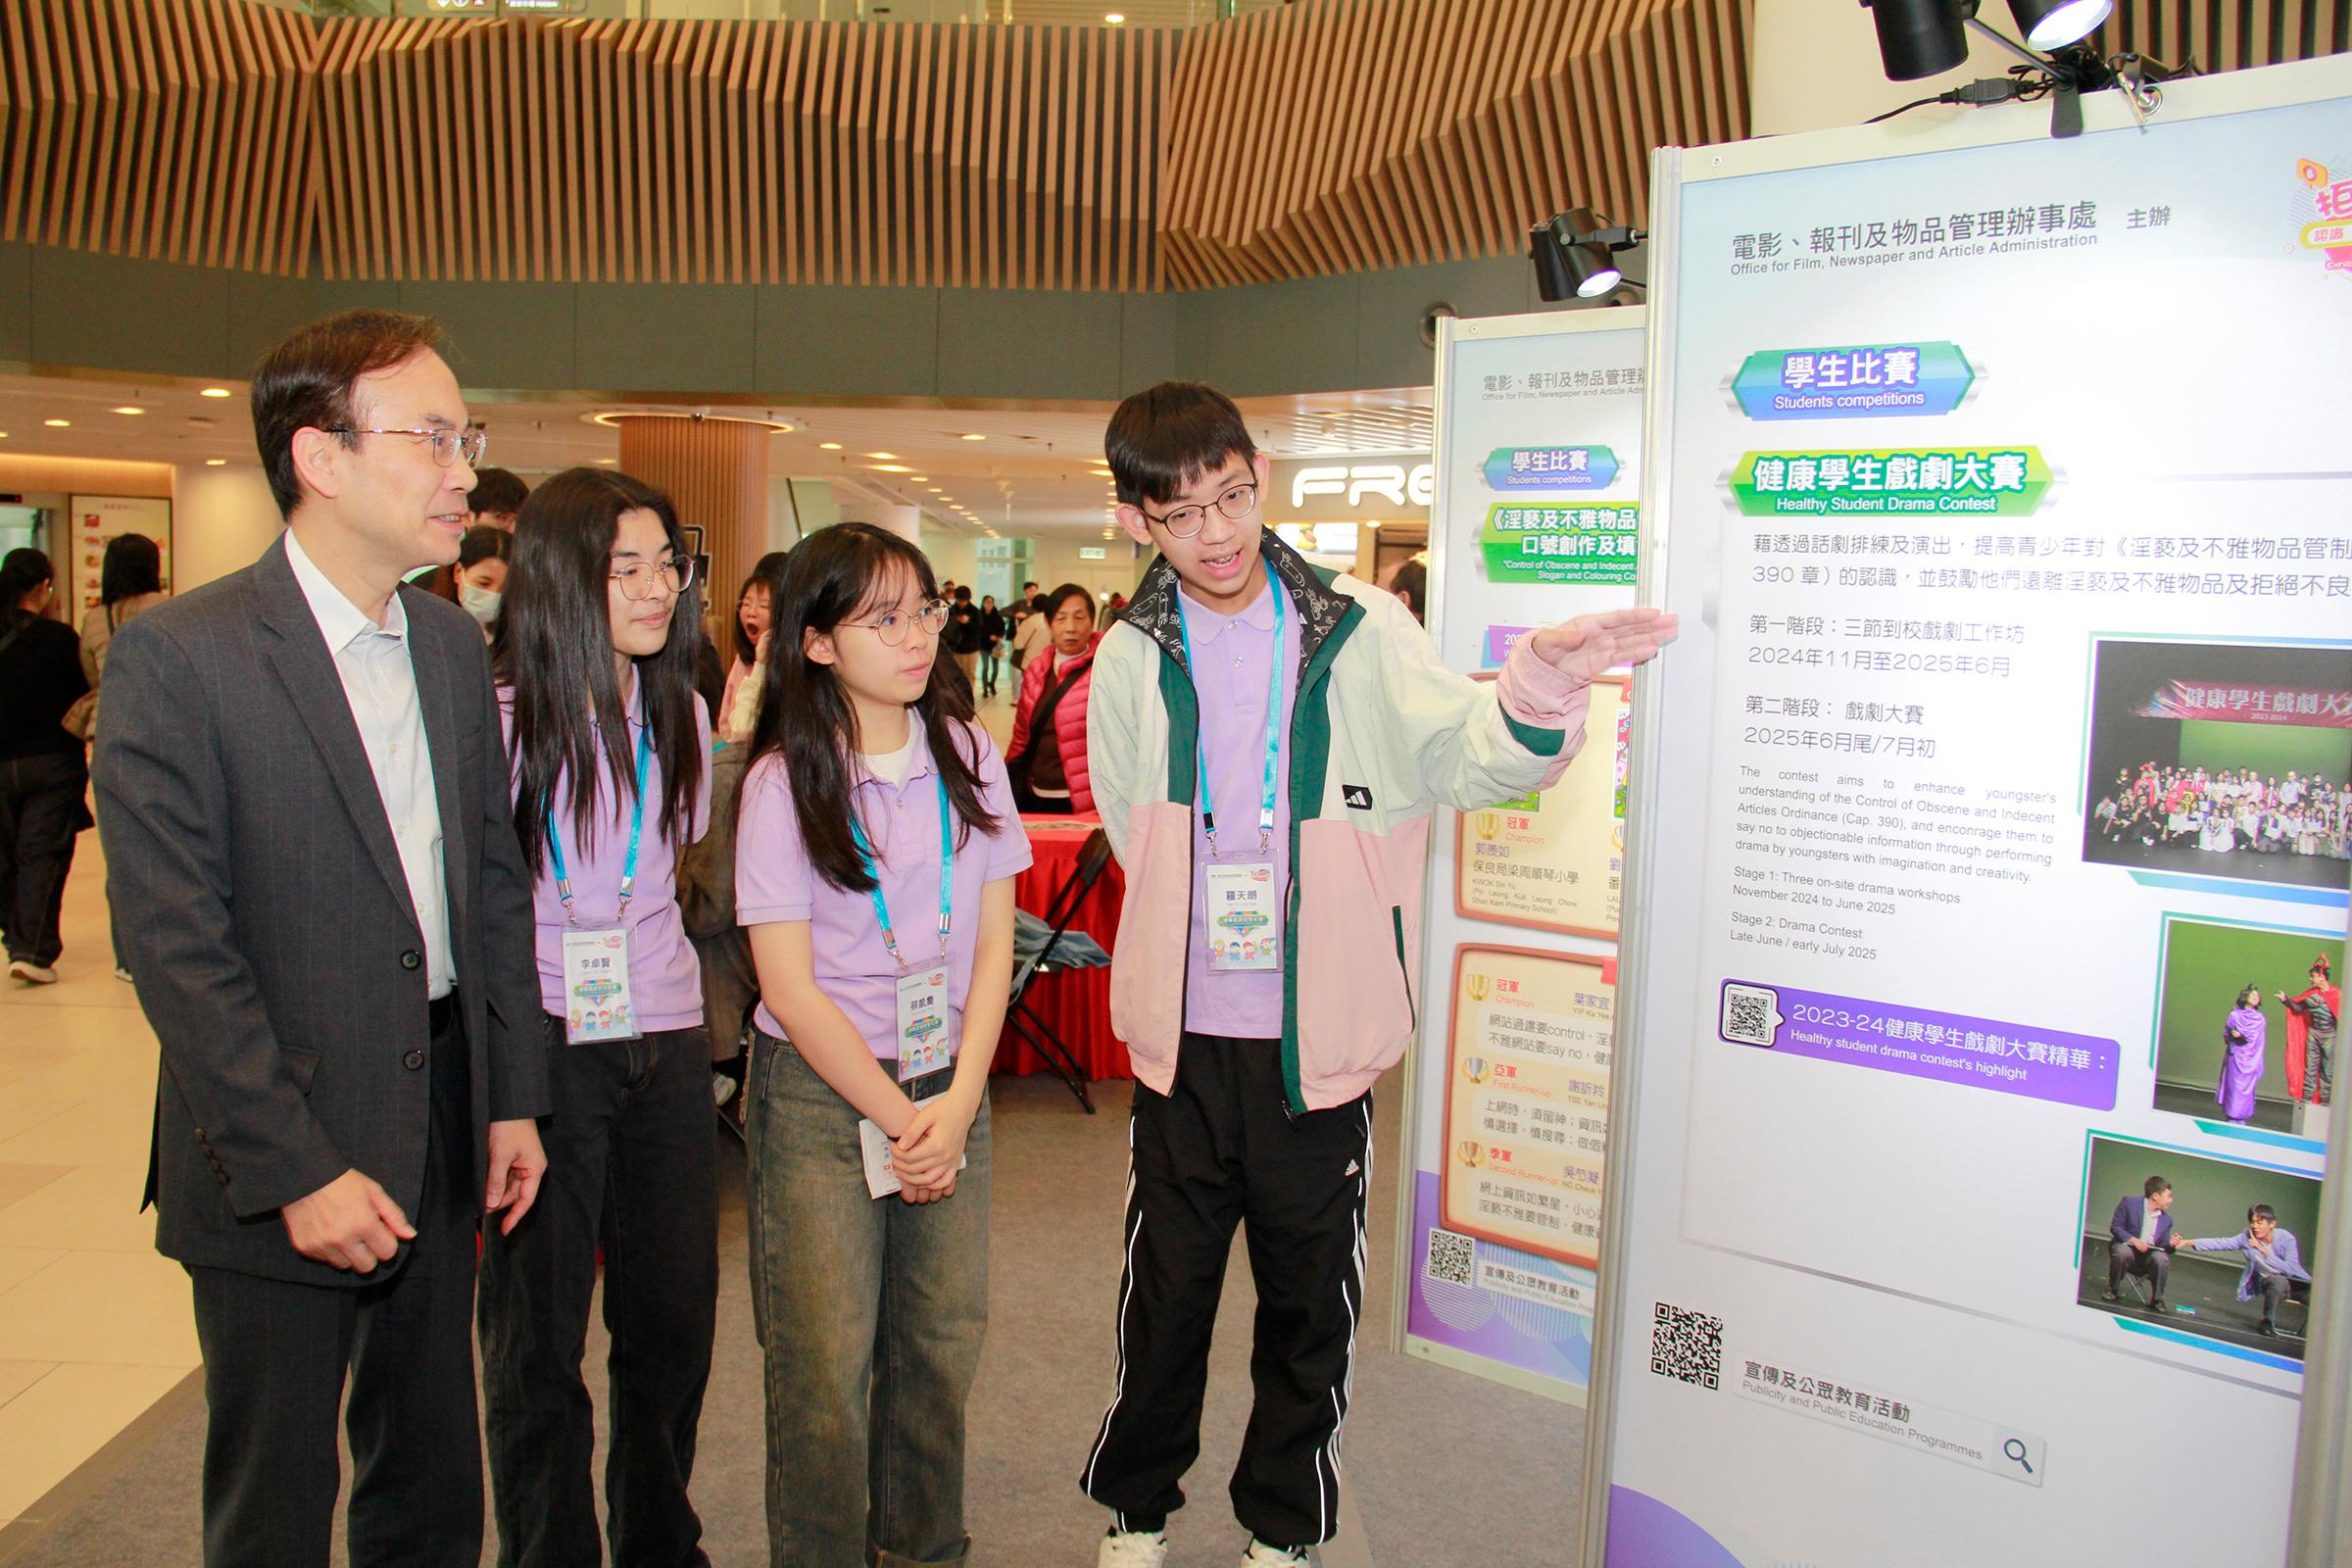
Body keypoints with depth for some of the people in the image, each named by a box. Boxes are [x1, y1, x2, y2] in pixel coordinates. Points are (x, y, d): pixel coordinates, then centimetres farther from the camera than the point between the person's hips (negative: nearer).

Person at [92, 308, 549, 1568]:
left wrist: (512, 1095, 8)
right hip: (275, 1168, -5)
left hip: (442, 1134, 5)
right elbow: (176, 948, -16)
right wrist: (294, 1169, -16)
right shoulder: (174, 658, -14)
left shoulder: (455, 646, 6)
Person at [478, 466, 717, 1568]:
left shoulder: (682, 713, 9)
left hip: (665, 1045, 5)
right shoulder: (498, 718, -8)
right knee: (536, 1336, 7)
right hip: (540, 1050, -5)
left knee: (674, 1318, 14)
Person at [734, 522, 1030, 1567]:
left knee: (944, 1341, 8)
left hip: (950, 1081, 3)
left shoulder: (966, 755, 2)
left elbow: (993, 942, 3)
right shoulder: (783, 782, -9)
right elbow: (790, 987, -10)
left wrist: (959, 1103, -6)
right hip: (821, 1090, -3)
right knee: (827, 1363, -1)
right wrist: (897, 1119, -9)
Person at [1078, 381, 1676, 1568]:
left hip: (1317, 1036, -1)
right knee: (1165, 1288, 15)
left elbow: (1465, 755, -17)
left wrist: (1541, 686, -37)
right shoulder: (1132, 657, 0)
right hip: (1186, 1036, 1)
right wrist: (1202, 938, 0)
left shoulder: (1359, 632, -6)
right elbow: (1135, 835, 9)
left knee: (1310, 1300, 14)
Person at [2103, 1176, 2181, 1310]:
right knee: (2122, 1252, -38)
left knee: (2162, 1258, -31)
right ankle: (2113, 1290, -14)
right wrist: (2133, 1240, -21)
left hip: (2149, 1255, 3)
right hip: (2127, 1246, -3)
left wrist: (2170, 1244, -13)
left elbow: (2162, 1246, 10)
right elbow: (2115, 1227, -6)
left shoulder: (2166, 1219, 11)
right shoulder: (2129, 1203, -4)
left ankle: (2157, 1299, -12)